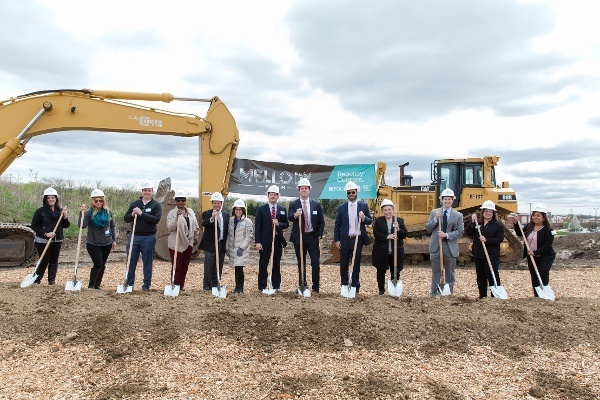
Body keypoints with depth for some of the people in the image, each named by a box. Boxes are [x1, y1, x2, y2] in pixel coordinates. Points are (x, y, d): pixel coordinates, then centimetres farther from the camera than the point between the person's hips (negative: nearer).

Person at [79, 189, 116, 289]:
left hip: (107, 243, 4)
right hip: (93, 243, -4)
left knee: (102, 264, 10)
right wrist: (82, 213, -30)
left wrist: (114, 240, 8)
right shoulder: (89, 213, -8)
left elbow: (113, 226, 11)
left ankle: (97, 284, 23)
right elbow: (82, 225, -21)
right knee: (98, 263, -11)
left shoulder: (108, 212, 2)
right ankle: (91, 285, 7)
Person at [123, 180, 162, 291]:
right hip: (134, 236, 3)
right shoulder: (135, 204, 11)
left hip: (149, 237, -3)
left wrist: (141, 213, -16)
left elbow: (156, 219, -14)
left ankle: (146, 285, 14)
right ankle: (129, 284, 16)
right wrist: (132, 215, -11)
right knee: (131, 262, 7)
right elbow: (125, 218, 10)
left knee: (147, 262, 5)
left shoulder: (156, 205, 2)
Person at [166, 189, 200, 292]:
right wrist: (177, 216, -30)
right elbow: (170, 227, -21)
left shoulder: (191, 212, 8)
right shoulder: (172, 213, -7)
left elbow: (196, 226, 17)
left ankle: (182, 285, 23)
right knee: (176, 266, -2)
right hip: (176, 244, -5)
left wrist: (195, 238, 18)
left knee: (185, 266, 12)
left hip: (188, 243, 5)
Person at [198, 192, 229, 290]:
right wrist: (212, 218, -40)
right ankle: (207, 287, 8)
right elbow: (204, 224, -23)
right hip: (210, 245, -4)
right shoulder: (207, 213, -3)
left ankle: (215, 286, 20)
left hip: (222, 245, 4)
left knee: (218, 268, 11)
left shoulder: (226, 214, 11)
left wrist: (226, 243, 10)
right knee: (208, 267, -1)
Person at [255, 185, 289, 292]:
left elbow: (286, 224, 9)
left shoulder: (282, 209, 9)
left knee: (277, 263, 9)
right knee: (263, 264, 2)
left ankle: (276, 286, 20)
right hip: (265, 240, -2)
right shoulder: (261, 209, 1)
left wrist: (279, 224, -13)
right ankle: (262, 287, 12)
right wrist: (257, 242, -10)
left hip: (278, 240, 2)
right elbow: (258, 226, -3)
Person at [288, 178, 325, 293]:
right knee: (301, 263, 8)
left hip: (313, 237, 0)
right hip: (299, 237, 0)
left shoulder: (316, 204, 7)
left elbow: (321, 221, 8)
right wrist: (295, 215, -37)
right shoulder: (293, 204, 2)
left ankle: (316, 288, 4)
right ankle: (302, 286, 19)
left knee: (316, 262, -6)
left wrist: (319, 235, -2)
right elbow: (289, 217, -15)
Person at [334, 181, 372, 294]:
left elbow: (370, 221, 6)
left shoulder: (363, 206, 4)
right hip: (345, 239, 1)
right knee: (344, 264, 6)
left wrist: (364, 218, -16)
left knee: (356, 264, 8)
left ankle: (355, 286, 19)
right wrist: (336, 240, -2)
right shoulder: (341, 207, 4)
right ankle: (344, 286, 20)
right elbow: (337, 225, 5)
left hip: (358, 239, 0)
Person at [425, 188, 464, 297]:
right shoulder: (434, 212, 5)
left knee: (450, 273, 10)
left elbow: (460, 231, -5)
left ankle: (449, 294, 21)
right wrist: (435, 219, -14)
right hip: (436, 247, 0)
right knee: (436, 273, 7)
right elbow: (427, 228, 1)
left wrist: (446, 235, -18)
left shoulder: (458, 215, 3)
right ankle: (434, 294, 16)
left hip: (451, 248, 0)